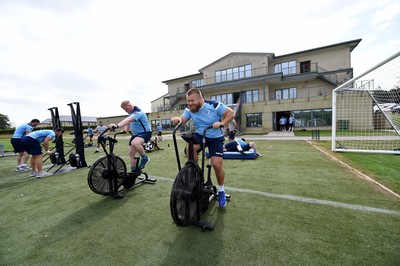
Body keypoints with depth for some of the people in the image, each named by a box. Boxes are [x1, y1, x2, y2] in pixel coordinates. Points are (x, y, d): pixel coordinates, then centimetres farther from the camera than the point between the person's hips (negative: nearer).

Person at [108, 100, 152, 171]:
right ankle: (133, 170, 18)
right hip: (135, 134, 9)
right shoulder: (130, 113, 8)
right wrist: (125, 130, -7)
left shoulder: (138, 112, -21)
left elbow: (128, 120, -39)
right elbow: (128, 122, 14)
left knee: (134, 143, -38)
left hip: (145, 132, -9)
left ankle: (145, 158, -14)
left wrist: (117, 125, -52)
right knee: (131, 153, 5)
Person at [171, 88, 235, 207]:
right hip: (200, 135, 3)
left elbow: (231, 113, -12)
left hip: (215, 137, -3)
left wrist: (221, 123, -27)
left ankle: (221, 191, 14)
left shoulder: (213, 105, -17)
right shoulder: (189, 109, -5)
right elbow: (183, 120, -16)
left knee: (217, 164, -14)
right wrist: (177, 119, -39)